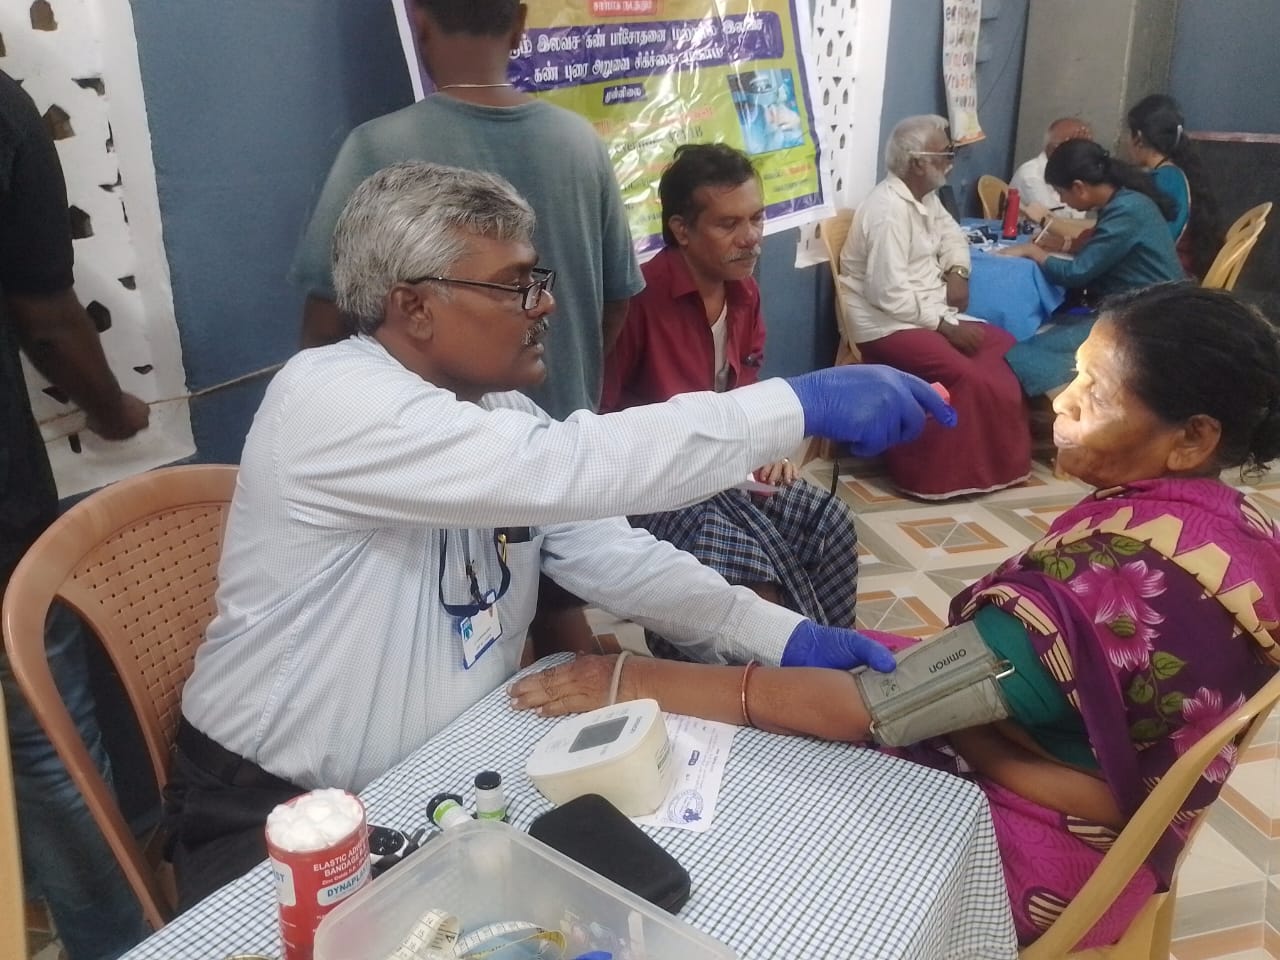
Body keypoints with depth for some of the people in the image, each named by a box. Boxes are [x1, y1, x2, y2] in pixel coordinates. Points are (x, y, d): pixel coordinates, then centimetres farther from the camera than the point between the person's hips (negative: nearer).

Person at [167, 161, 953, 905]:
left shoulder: (500, 408, 0)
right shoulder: (329, 401, -26)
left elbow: (608, 555, -3)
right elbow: (565, 470, -37)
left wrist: (782, 636, -14)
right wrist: (804, 404, -34)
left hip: (446, 783, 7)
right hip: (279, 809, -6)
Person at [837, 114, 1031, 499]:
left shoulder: (924, 196, 10)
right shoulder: (889, 210, -21)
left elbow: (951, 234, 27)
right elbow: (889, 294, -26)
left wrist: (957, 271, 5)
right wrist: (946, 325, -21)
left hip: (929, 313, 11)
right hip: (887, 324, -11)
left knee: (1006, 348, 2)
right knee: (969, 376, -27)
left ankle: (1000, 456, 9)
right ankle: (936, 473, -11)